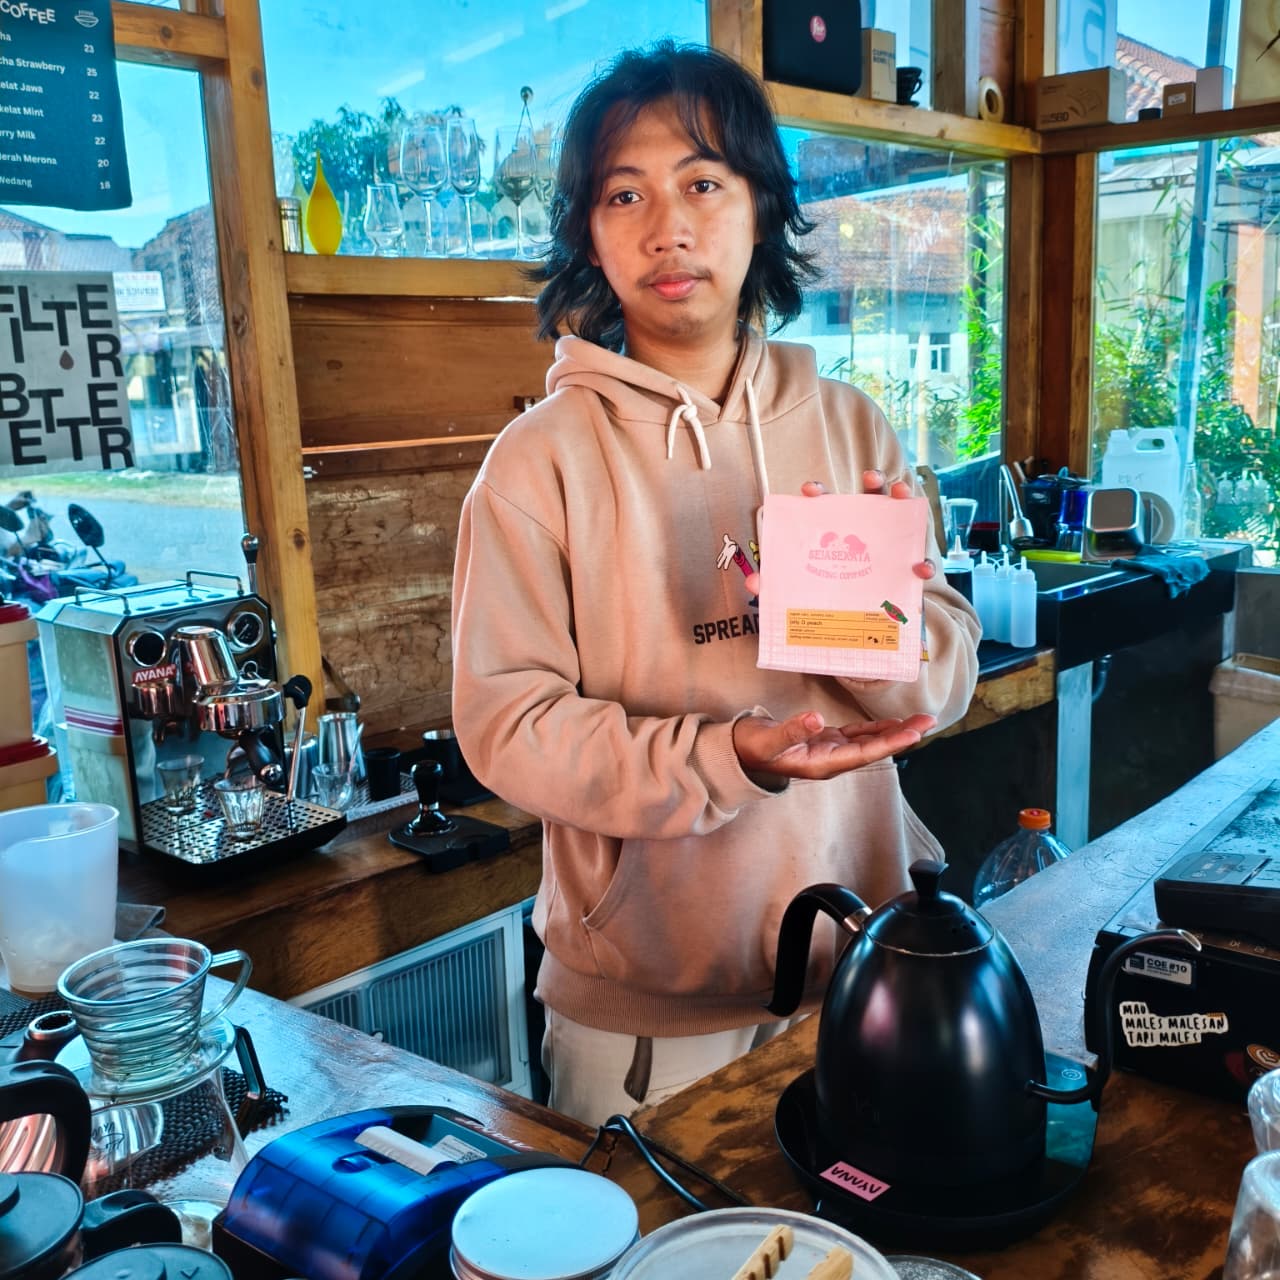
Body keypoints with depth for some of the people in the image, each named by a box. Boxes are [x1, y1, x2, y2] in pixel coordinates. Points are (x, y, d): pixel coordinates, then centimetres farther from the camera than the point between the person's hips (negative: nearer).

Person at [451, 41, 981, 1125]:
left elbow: (946, 682, -1)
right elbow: (506, 722, -15)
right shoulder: (544, 458, -10)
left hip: (857, 972, 4)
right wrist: (725, 759, -27)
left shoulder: (850, 427, 0)